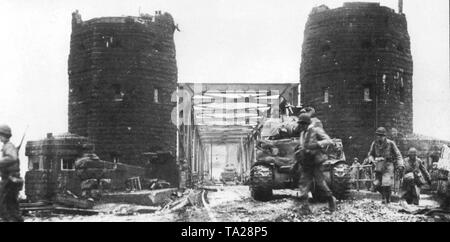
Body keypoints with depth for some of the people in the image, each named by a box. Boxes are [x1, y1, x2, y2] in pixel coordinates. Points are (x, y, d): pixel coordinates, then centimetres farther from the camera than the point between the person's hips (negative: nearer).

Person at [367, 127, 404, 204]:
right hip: (378, 167, 4)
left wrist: (400, 166, -11)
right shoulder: (374, 144, 3)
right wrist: (372, 160, -7)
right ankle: (383, 195, 28)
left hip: (388, 167, -4)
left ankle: (387, 199, 4)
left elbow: (398, 155, -1)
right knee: (376, 185, 0)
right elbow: (370, 154, 16)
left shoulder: (390, 143, -6)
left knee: (386, 184, -16)